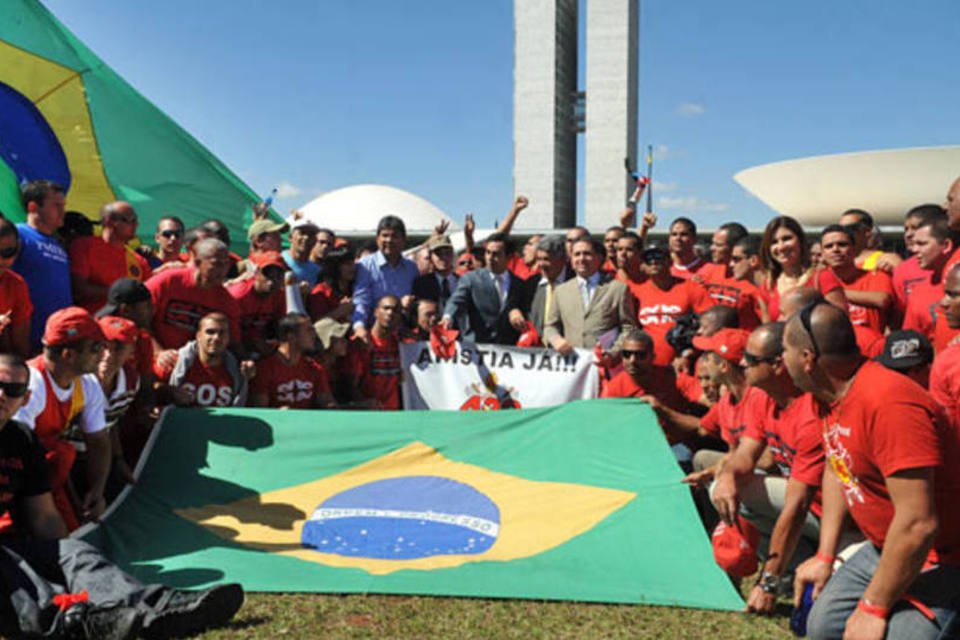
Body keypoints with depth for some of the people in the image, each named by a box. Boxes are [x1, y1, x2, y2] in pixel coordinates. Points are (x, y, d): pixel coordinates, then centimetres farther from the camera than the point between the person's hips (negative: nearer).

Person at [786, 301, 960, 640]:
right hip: (883, 549, 9)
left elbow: (917, 524, -31)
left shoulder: (889, 403, -31)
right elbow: (837, 472, 14)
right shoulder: (831, 395, 0)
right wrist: (824, 556, 10)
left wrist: (873, 608, -21)